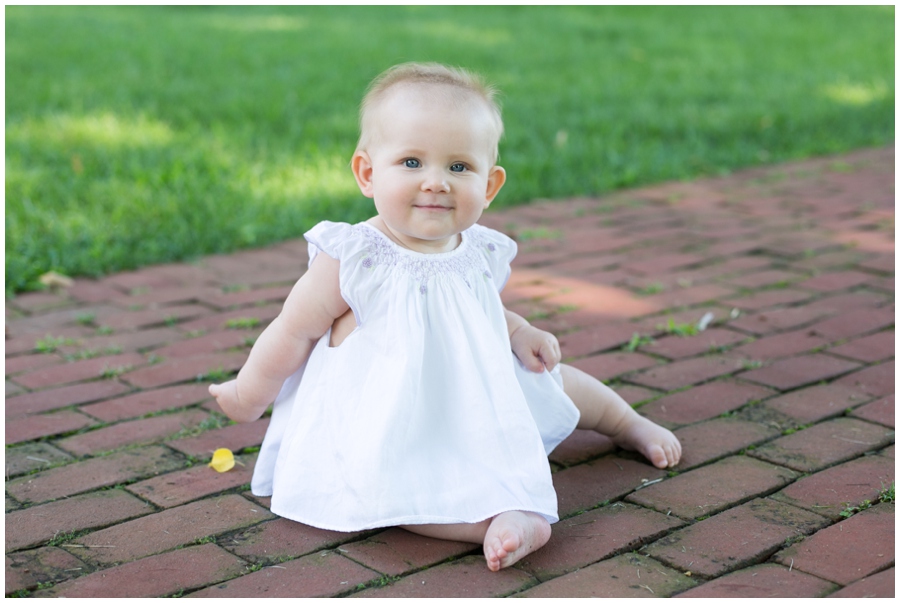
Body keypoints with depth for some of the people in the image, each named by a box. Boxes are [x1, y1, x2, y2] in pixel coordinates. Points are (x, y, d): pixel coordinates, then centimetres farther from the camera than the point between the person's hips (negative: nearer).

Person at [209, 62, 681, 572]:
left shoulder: (482, 254, -6)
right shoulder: (351, 260, -22)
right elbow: (293, 332, -11)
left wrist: (519, 332, -1)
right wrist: (248, 397, 0)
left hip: (480, 400, 6)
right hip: (385, 428, -6)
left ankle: (630, 424, 43)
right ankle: (497, 519, -43)